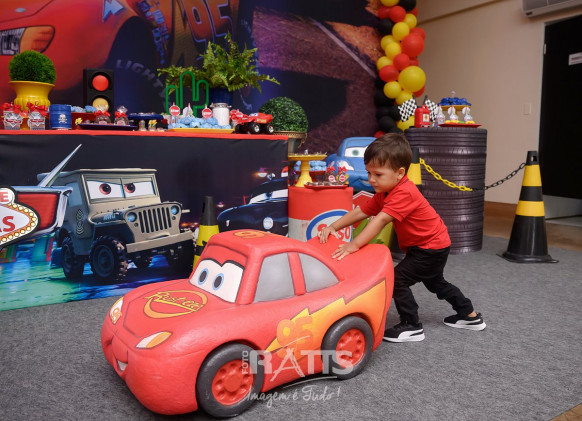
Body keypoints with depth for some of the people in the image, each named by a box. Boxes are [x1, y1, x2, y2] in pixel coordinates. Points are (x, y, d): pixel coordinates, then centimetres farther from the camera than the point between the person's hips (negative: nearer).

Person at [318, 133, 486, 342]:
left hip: (431, 248, -11)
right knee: (435, 282, 27)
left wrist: (354, 244, -46)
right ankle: (470, 315, 43)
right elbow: (359, 212, -3)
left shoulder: (404, 193, -32)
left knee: (397, 279, -13)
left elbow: (381, 220, -41)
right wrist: (333, 227, -14)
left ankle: (412, 327, 1)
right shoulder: (385, 193, -1)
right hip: (433, 245, 11)